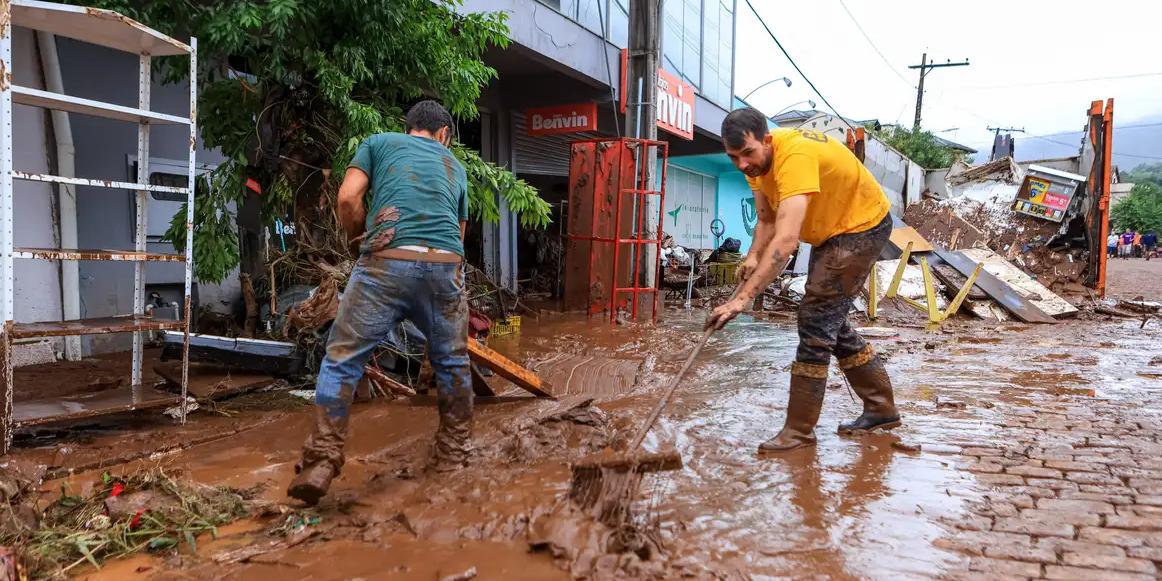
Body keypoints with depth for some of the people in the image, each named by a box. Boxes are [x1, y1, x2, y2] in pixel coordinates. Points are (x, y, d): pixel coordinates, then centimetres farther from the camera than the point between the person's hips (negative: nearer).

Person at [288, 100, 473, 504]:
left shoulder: (379, 142, 20)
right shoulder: (455, 165, 29)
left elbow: (348, 199, 6)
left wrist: (358, 241, 22)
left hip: (387, 261, -2)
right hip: (445, 264, 3)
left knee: (342, 359, 6)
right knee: (452, 362, 19)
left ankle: (321, 461, -1)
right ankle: (453, 455, 29)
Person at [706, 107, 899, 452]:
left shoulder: (794, 155, -37)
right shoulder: (754, 160, -9)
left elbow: (787, 239, -48)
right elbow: (767, 221, -2)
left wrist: (743, 298, -53)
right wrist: (753, 257, -22)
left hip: (862, 226, -9)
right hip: (830, 230, 9)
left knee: (816, 318, -14)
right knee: (829, 322, 13)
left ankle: (799, 430, -7)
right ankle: (882, 410, 27)